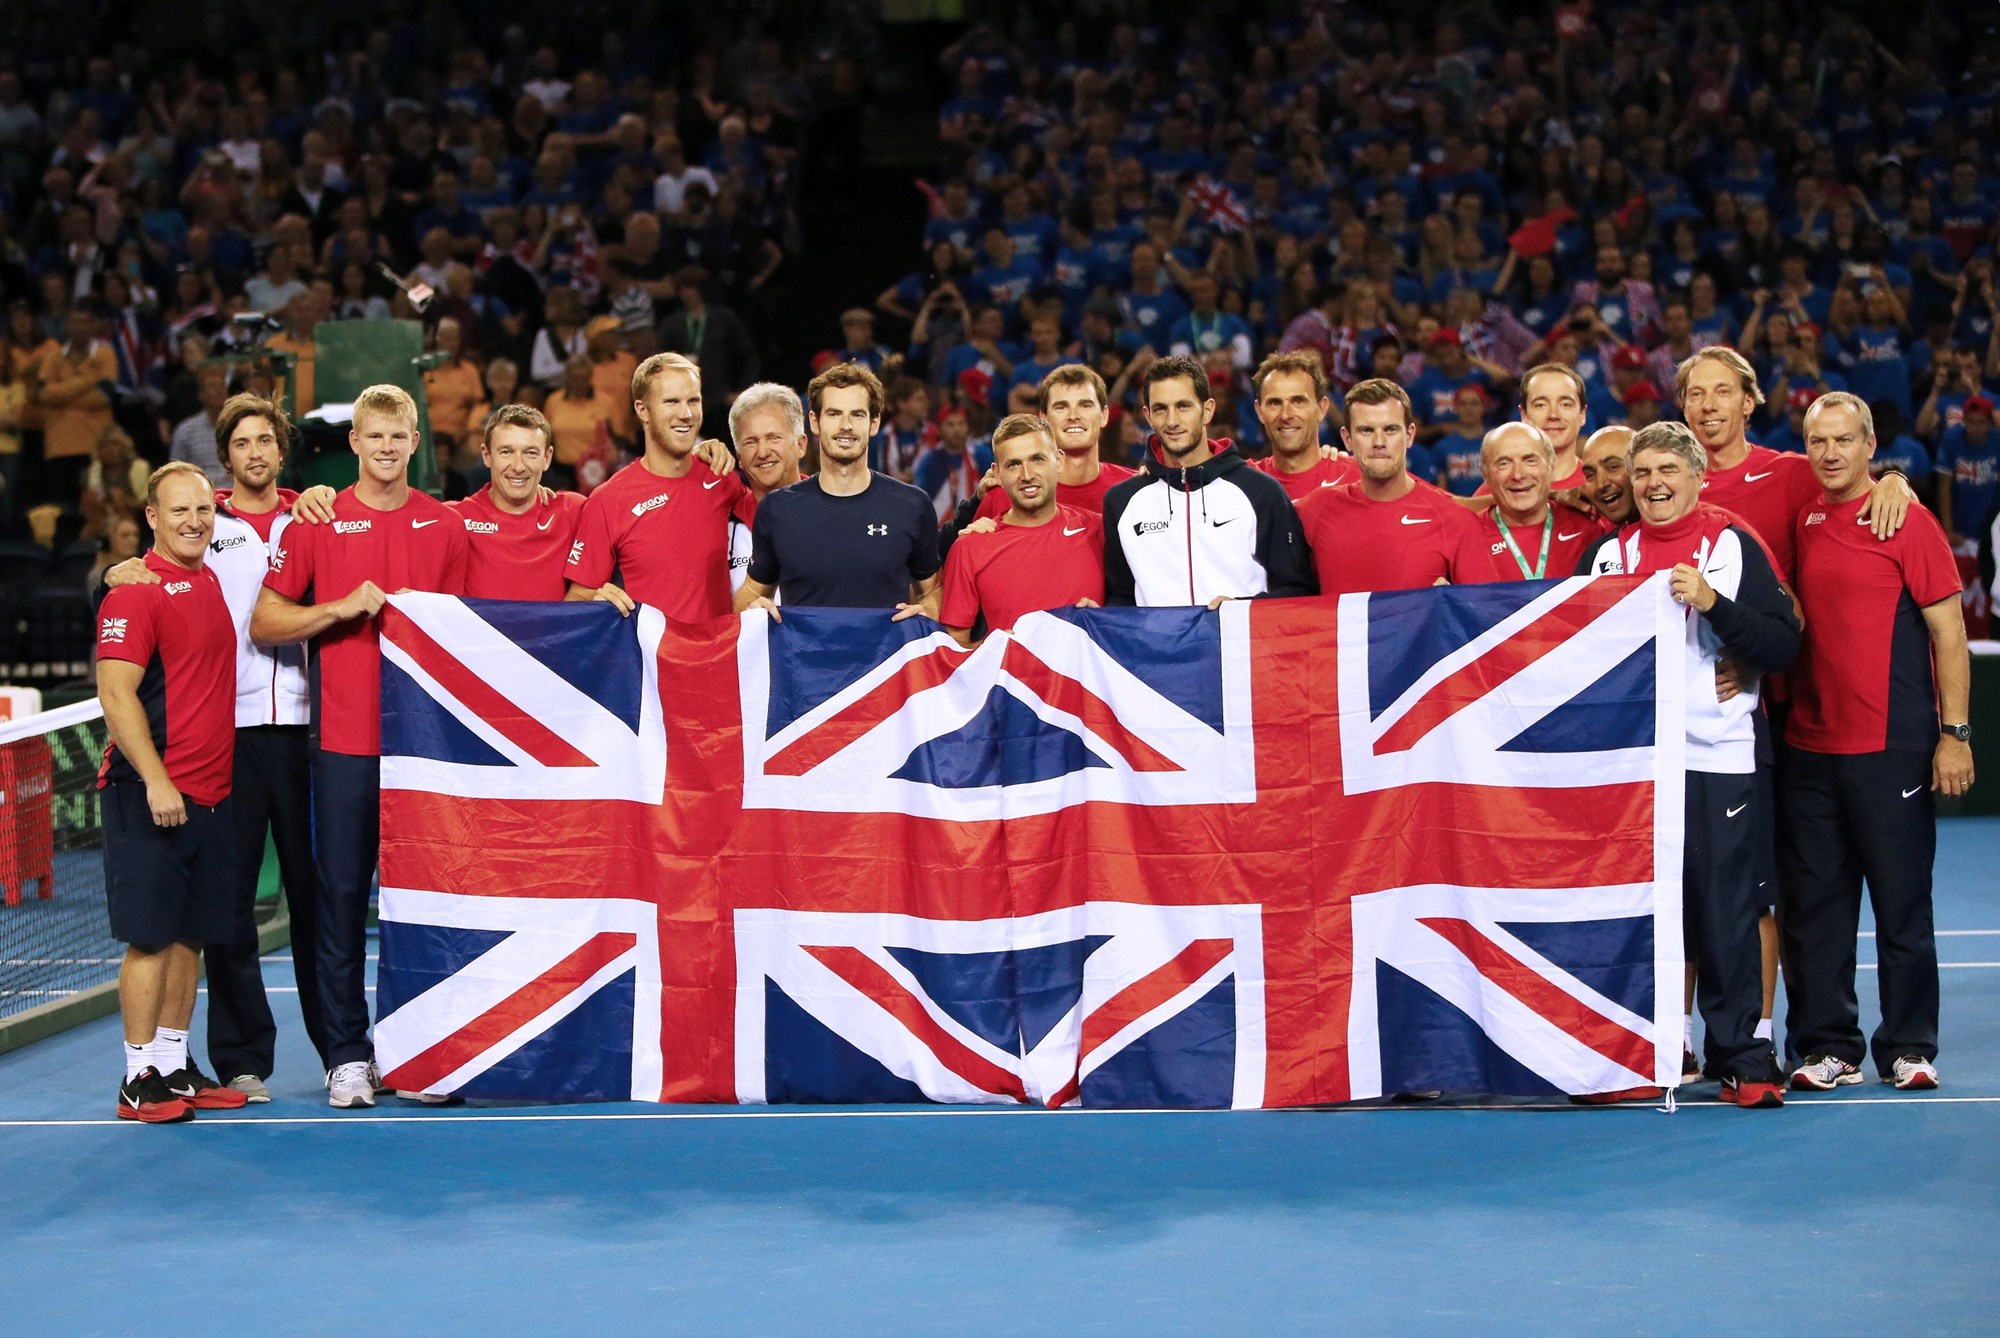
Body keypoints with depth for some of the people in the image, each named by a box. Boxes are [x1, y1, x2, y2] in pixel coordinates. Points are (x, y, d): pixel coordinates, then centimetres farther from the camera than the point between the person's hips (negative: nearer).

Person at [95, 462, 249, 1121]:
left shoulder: (215, 583, 11)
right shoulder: (137, 591, -10)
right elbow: (116, 694, -15)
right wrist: (156, 781, -21)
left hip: (213, 793, 7)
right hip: (152, 796, -7)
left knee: (191, 934, 11)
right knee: (150, 936, -5)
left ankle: (176, 1065, 18)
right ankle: (140, 1077, 0)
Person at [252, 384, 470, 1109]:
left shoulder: (446, 526, 9)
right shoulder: (317, 523, 3)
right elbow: (264, 622, 4)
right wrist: (342, 607, -10)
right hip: (343, 740, -1)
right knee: (342, 892, -1)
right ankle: (347, 1054, 5)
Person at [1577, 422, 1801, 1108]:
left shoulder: (1734, 546, 4)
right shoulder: (1608, 553, 12)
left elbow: (1783, 646, -5)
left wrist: (1712, 603, -15)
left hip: (1719, 759, -2)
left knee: (1726, 913, -2)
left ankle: (1742, 1059, 5)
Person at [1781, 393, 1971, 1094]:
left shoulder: (1908, 522, -4)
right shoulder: (1800, 523, 10)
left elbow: (1948, 633, -4)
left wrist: (1954, 733, -9)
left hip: (1892, 747, -5)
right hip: (1808, 743, 5)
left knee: (1903, 901, 0)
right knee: (1812, 904, 5)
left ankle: (1908, 1048, 9)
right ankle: (1827, 1047, 13)